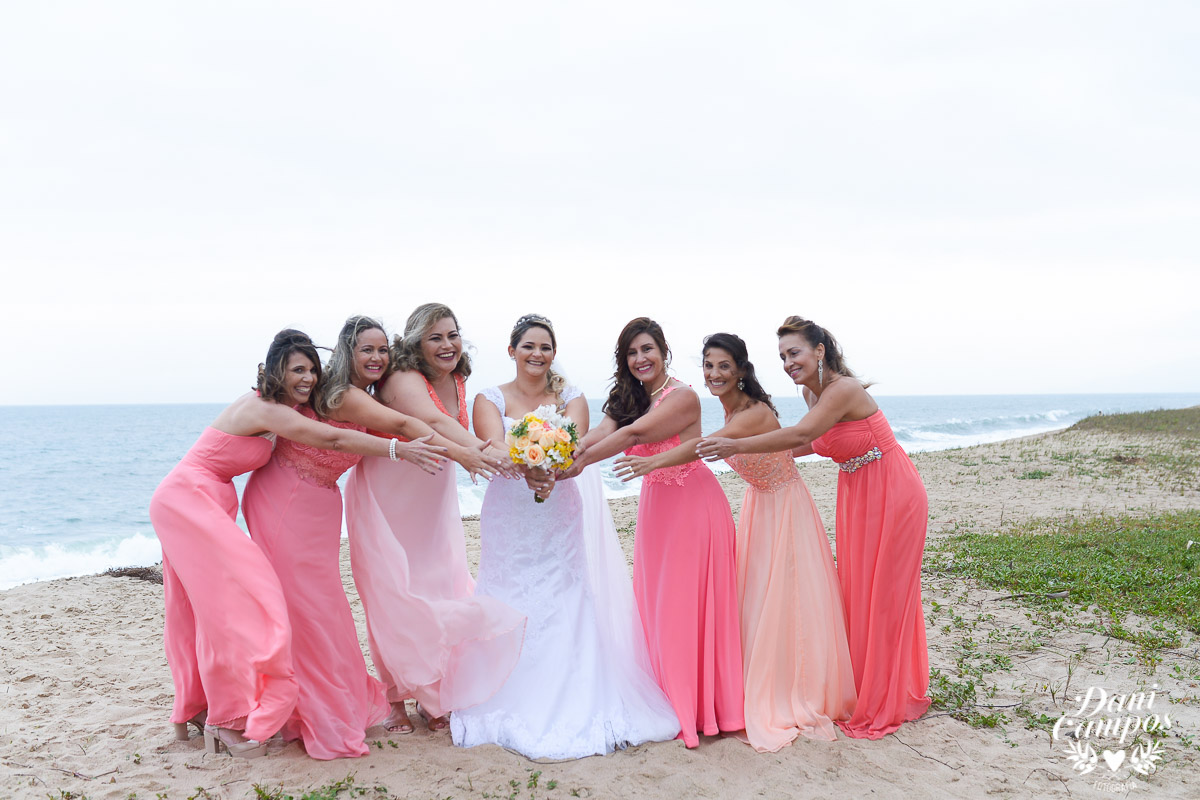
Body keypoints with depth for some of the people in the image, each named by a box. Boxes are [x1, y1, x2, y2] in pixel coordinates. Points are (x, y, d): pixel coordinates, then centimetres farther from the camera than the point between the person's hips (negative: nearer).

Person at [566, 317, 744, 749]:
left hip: (692, 504, -7)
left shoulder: (683, 397, -15)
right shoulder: (626, 400, 8)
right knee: (656, 604, 8)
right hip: (655, 505, 7)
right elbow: (600, 434, -9)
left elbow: (633, 433, -27)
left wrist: (579, 463, -35)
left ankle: (701, 708, 9)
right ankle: (672, 701, 22)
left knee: (689, 603, -3)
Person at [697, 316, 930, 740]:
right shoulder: (812, 392, 2)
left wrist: (737, 446, -42)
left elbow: (800, 434, -36)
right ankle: (864, 692, 23)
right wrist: (767, 457, 6)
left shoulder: (843, 389, -25)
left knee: (883, 594, -1)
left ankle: (887, 702, 13)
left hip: (892, 497, -8)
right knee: (856, 590, 11)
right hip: (857, 497, 8)